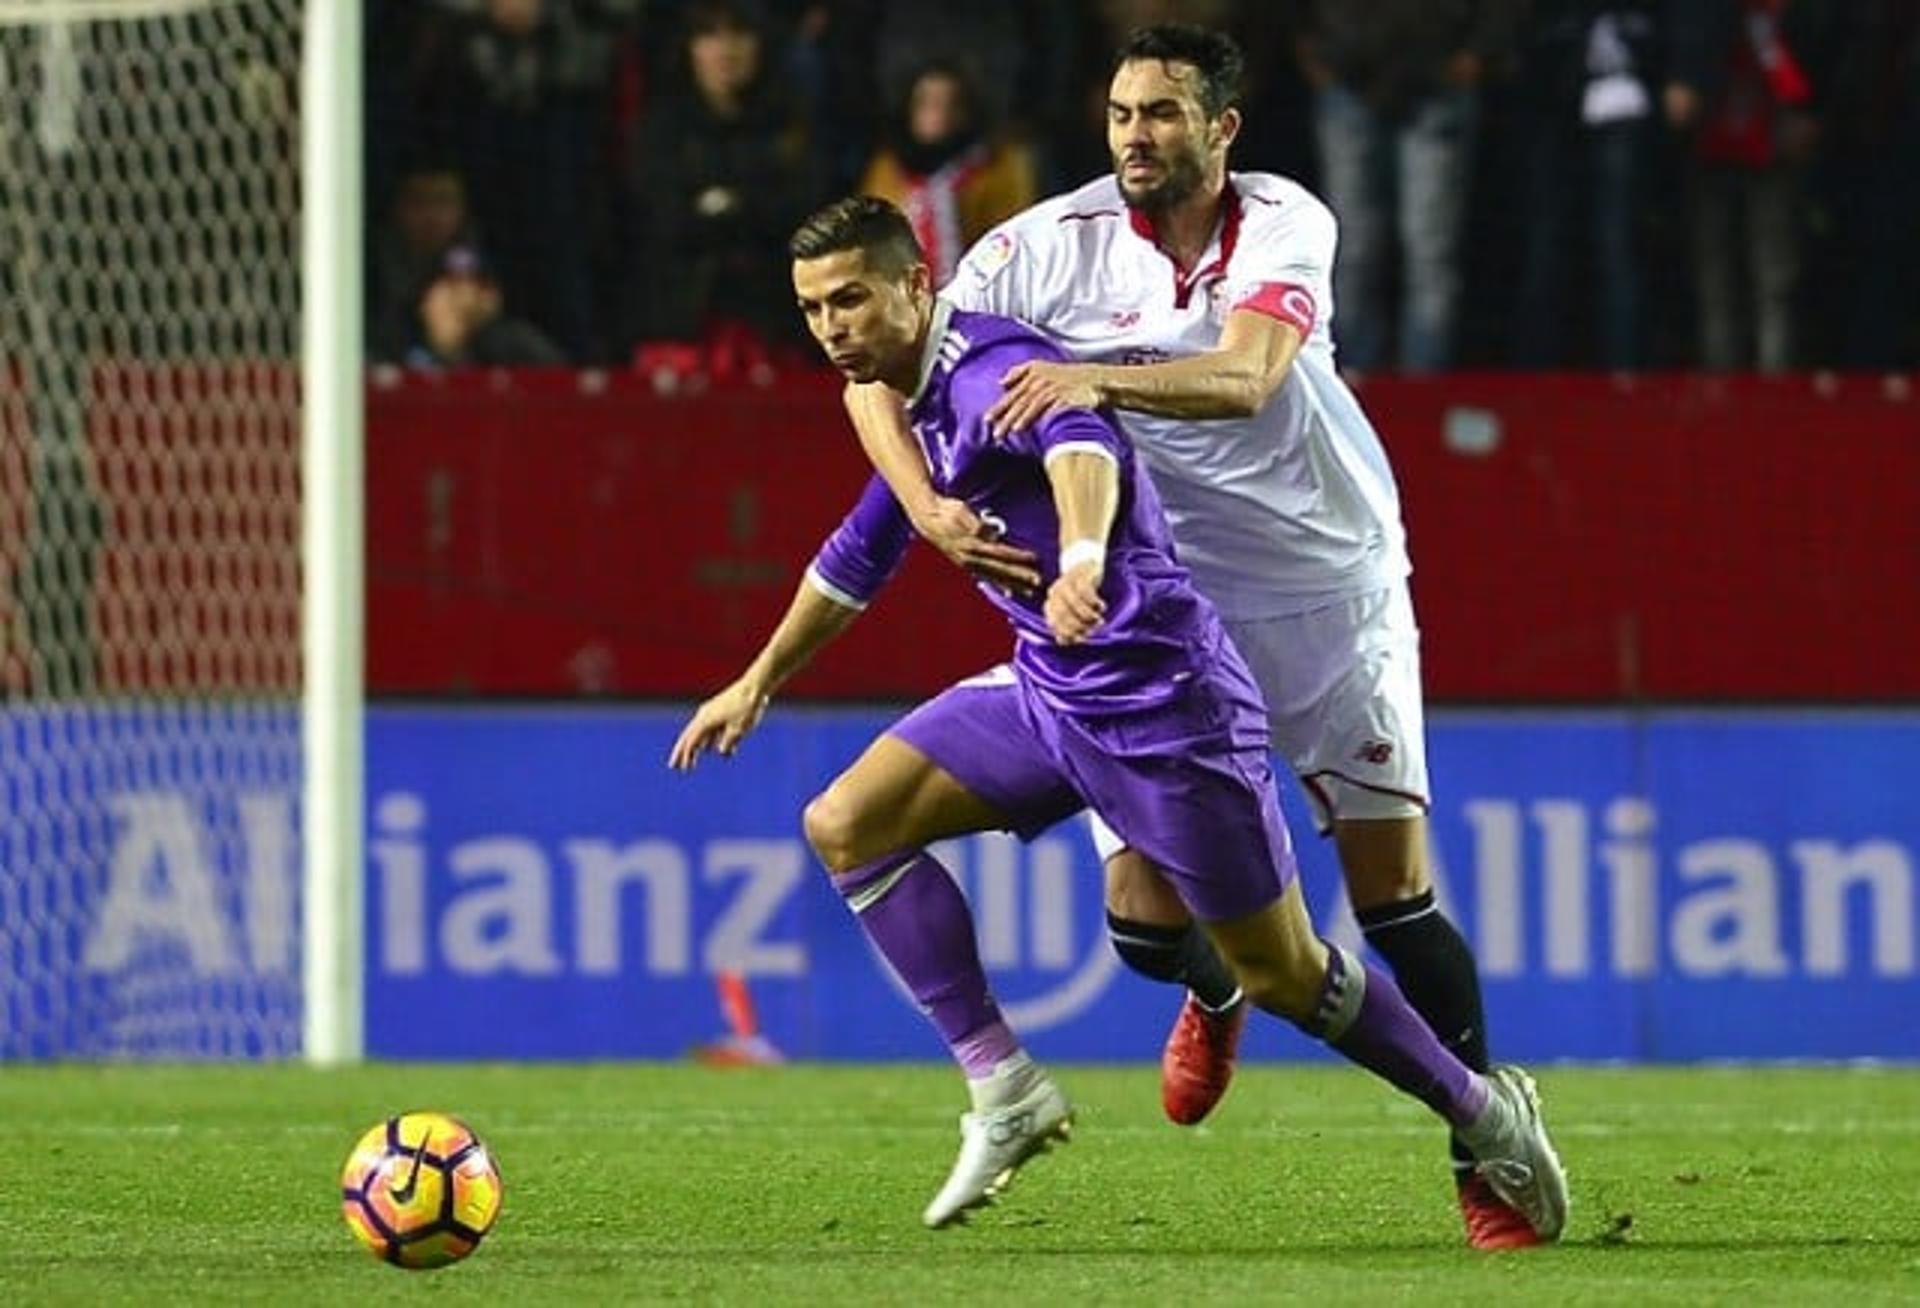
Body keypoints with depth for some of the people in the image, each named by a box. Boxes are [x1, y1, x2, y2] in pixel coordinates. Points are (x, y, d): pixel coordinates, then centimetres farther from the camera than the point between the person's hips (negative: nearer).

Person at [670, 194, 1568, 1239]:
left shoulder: (989, 369, -21)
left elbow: (1082, 442, -45)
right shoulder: (912, 396, 9)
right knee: (845, 825, -3)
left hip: (1163, 701, -9)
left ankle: (1485, 1113, 20)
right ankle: (1003, 1090, -4)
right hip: (1048, 691, 9)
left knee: (1282, 976, -1)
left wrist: (1083, 557, -66)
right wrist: (759, 681, 35)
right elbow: (862, 552, 27)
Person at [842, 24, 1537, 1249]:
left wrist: (1095, 379, -47)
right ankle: (1219, 993, 33)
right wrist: (929, 508, -28)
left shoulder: (1285, 225, -13)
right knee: (1143, 917, -4)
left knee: (1396, 890, -4)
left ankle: (1486, 1153, 10)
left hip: (1330, 586, -1)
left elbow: (1245, 377, -31)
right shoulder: (1047, 247, -11)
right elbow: (879, 373, -11)